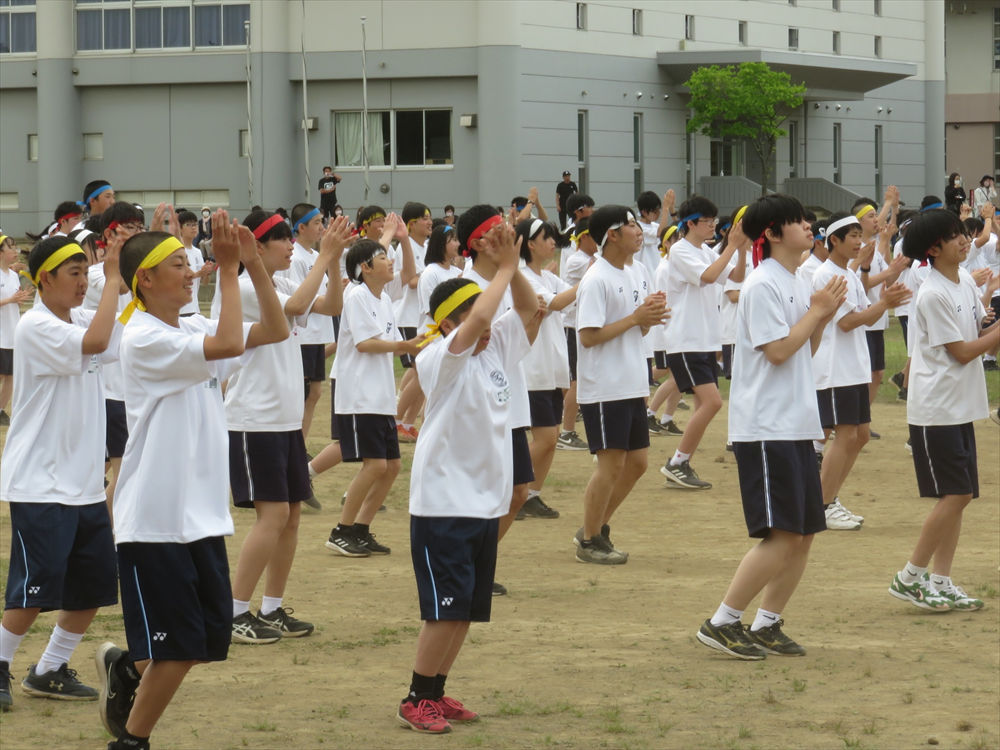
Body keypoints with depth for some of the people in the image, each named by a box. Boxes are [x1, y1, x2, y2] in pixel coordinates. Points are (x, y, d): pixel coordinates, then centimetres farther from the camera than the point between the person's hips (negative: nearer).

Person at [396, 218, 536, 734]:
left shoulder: (496, 349, 9)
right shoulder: (439, 359, -13)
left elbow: (528, 306, 9)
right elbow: (477, 320, -28)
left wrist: (509, 265, -7)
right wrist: (503, 267, -18)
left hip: (486, 500, 8)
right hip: (443, 502, -8)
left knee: (466, 609, 12)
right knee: (446, 608, -8)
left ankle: (435, 693, 22)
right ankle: (415, 701, 2)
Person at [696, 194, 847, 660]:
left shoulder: (793, 285, 16)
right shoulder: (762, 285, -12)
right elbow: (777, 350, -19)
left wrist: (824, 316, 5)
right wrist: (817, 311, -10)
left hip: (796, 425, 10)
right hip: (765, 426, -10)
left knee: (804, 533, 8)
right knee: (781, 535, -12)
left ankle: (766, 625, 16)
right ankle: (721, 624, -6)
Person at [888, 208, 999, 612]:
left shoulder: (965, 280, 9)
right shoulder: (933, 294, -16)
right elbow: (963, 352, -15)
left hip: (961, 406, 8)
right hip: (935, 408, -8)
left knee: (960, 496, 8)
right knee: (954, 495, -10)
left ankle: (940, 582, 12)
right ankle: (909, 578, -1)